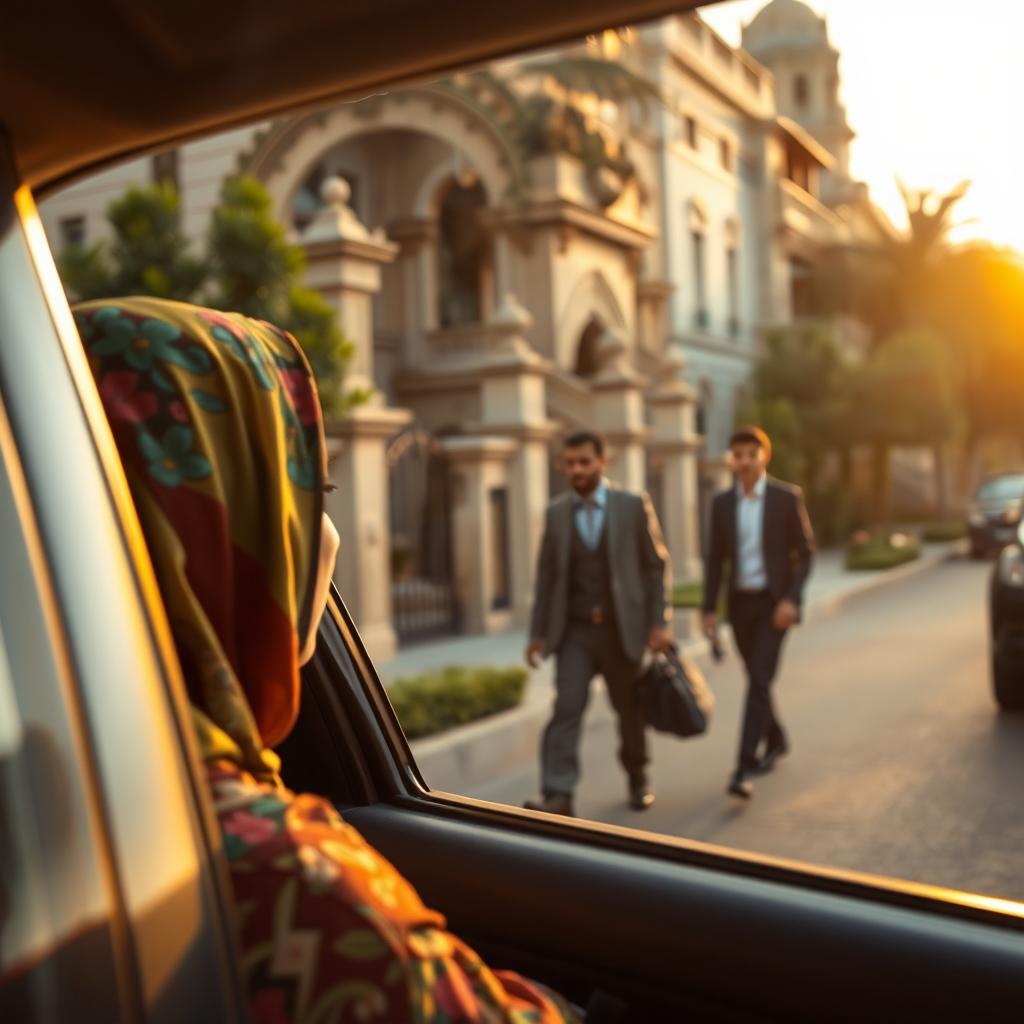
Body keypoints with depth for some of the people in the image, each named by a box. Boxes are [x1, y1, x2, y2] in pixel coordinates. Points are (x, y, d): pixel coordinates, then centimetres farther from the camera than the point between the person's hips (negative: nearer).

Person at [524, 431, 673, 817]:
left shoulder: (634, 506, -1)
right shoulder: (556, 512, 6)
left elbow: (658, 566, 0)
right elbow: (546, 575, 10)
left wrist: (660, 622, -7)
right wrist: (538, 633, 6)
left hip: (621, 629, -1)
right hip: (574, 631, 1)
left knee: (629, 710, 12)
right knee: (567, 707, -13)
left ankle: (638, 779, 35)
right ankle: (557, 795, -16)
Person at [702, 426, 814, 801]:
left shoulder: (787, 497, -6)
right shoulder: (722, 503, 4)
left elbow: (805, 552, -4)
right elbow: (715, 559, 7)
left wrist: (791, 599, -15)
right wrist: (709, 609, 2)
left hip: (774, 602, -4)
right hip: (740, 602, 4)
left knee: (759, 680, -15)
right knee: (756, 680, 16)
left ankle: (744, 768, -19)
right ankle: (776, 741, 41)